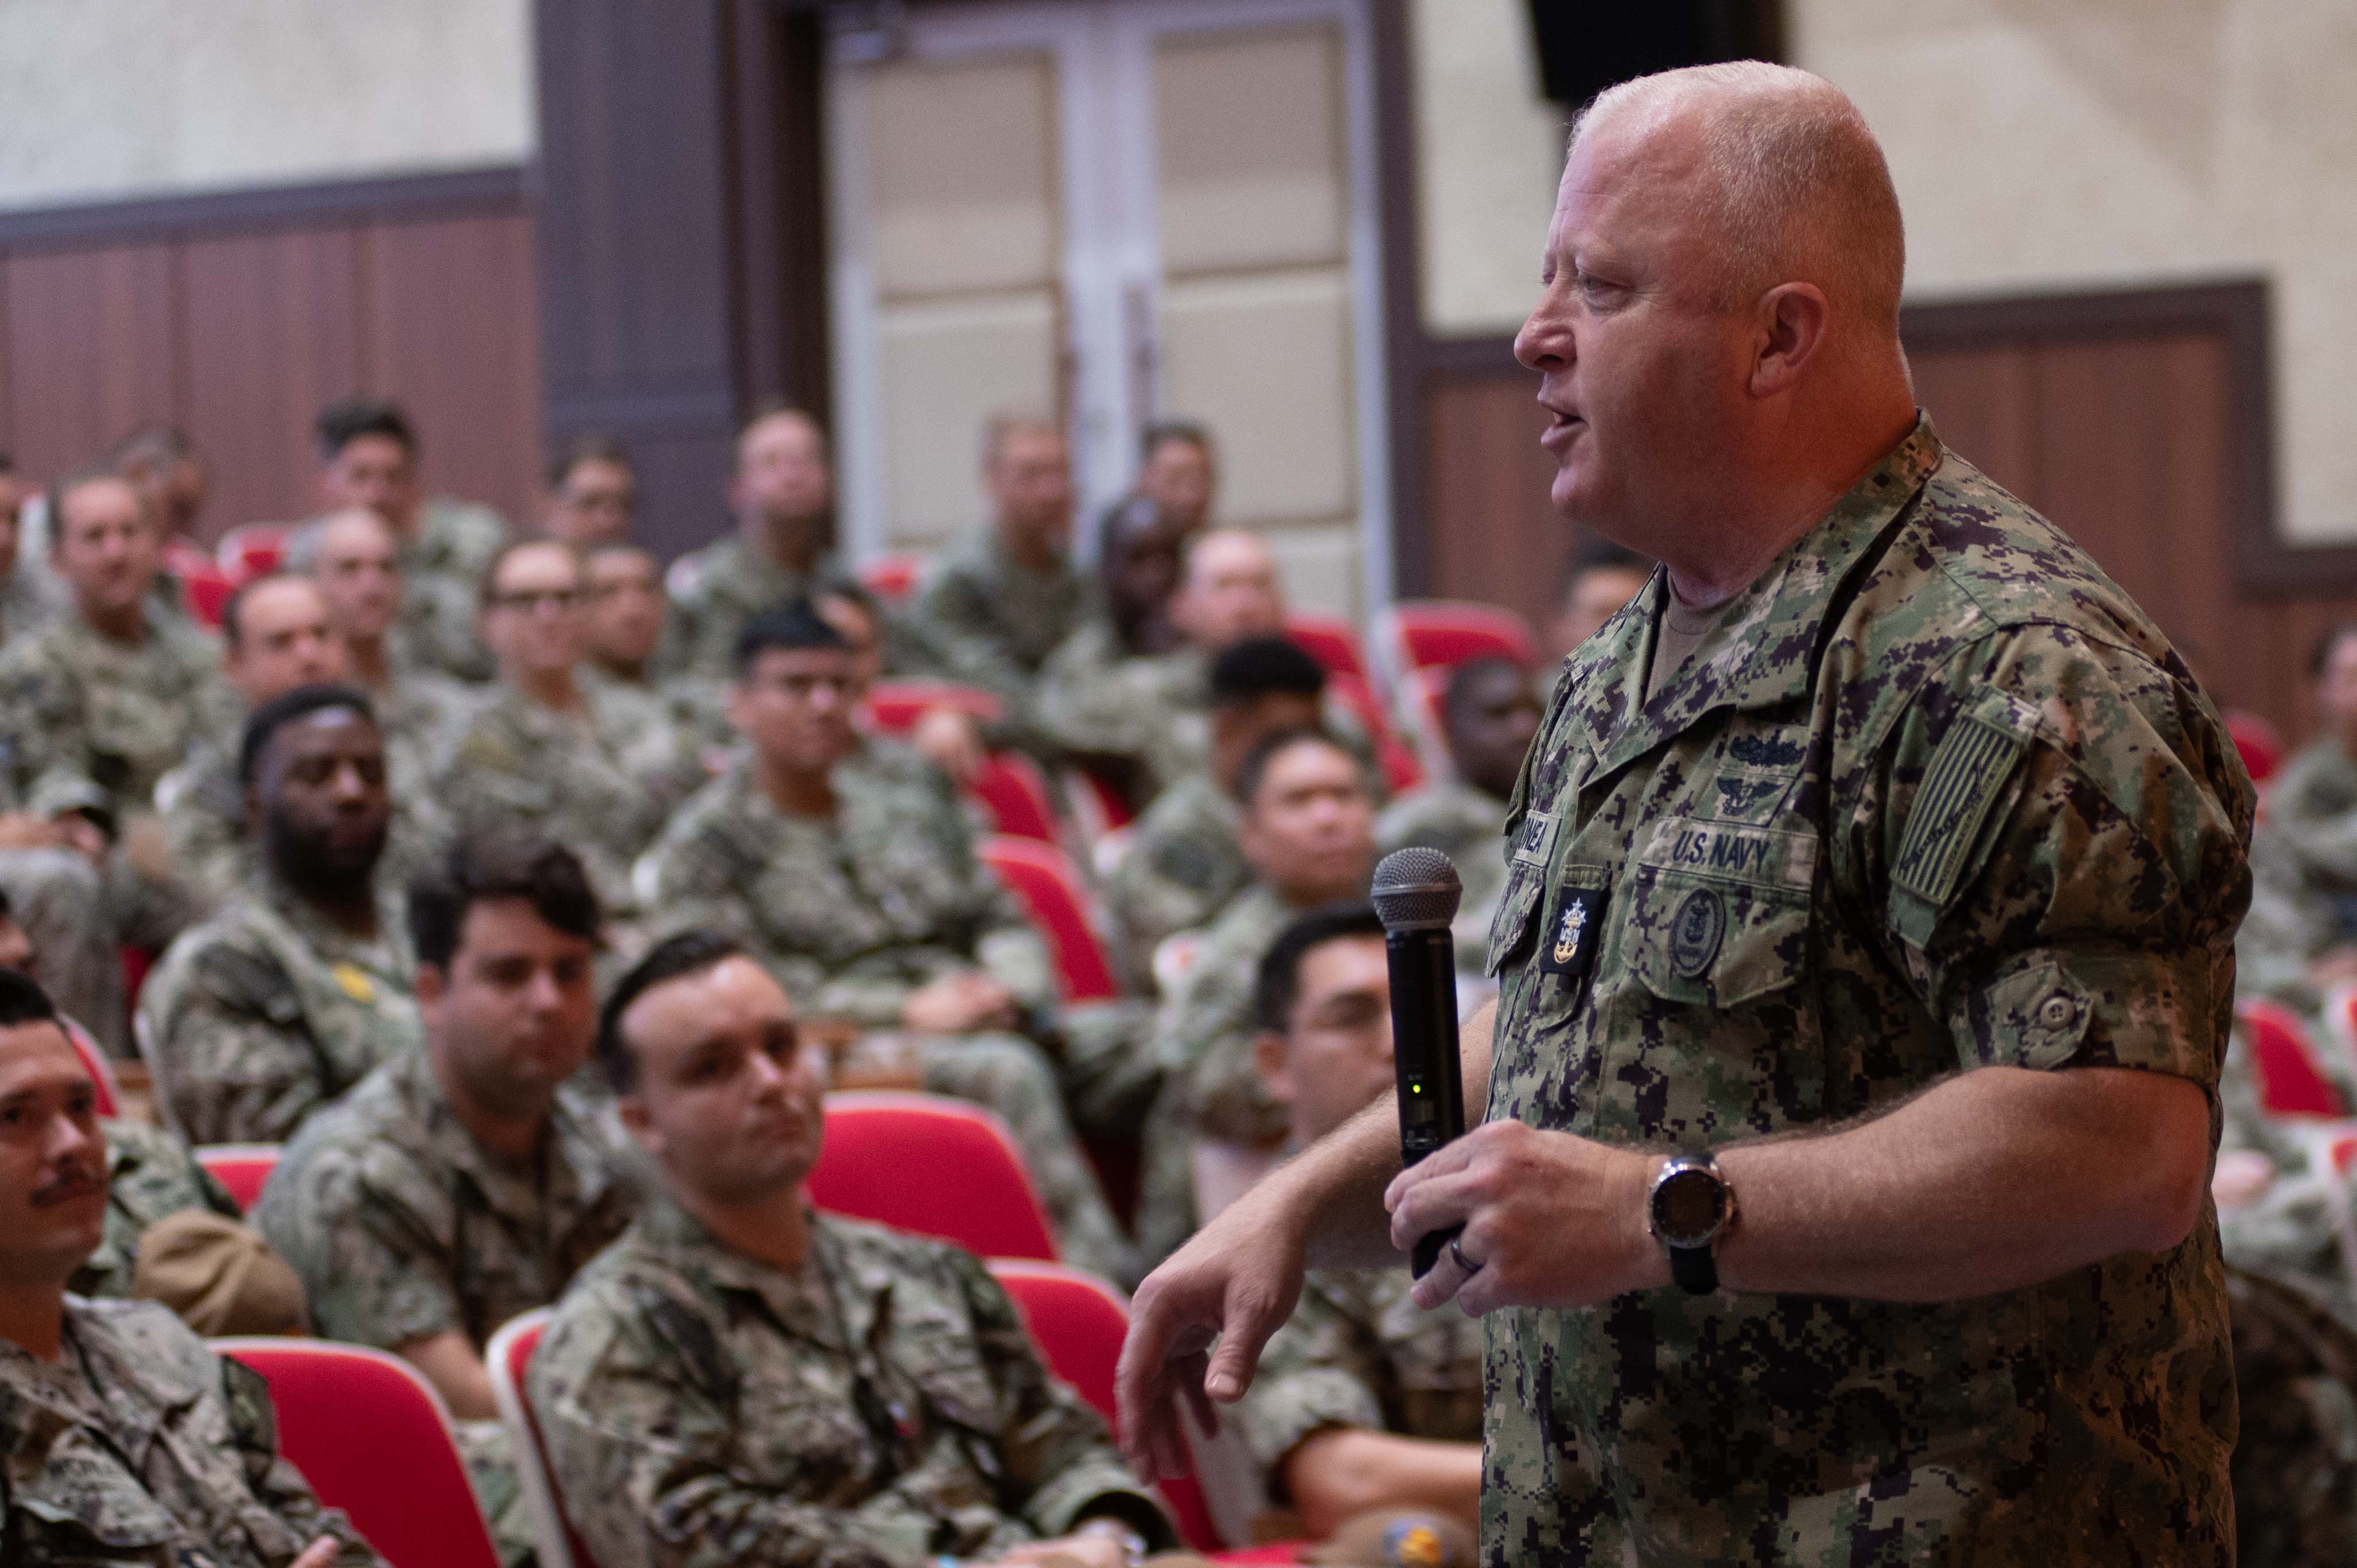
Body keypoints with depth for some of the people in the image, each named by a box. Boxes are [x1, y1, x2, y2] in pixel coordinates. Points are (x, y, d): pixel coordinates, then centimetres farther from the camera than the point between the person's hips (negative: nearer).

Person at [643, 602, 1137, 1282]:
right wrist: (908, 1013, -14)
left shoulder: (911, 794, 21)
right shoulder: (703, 846, 4)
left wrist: (1004, 990, -4)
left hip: (982, 1027, 6)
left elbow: (1002, 919, 21)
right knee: (1011, 1072, -35)